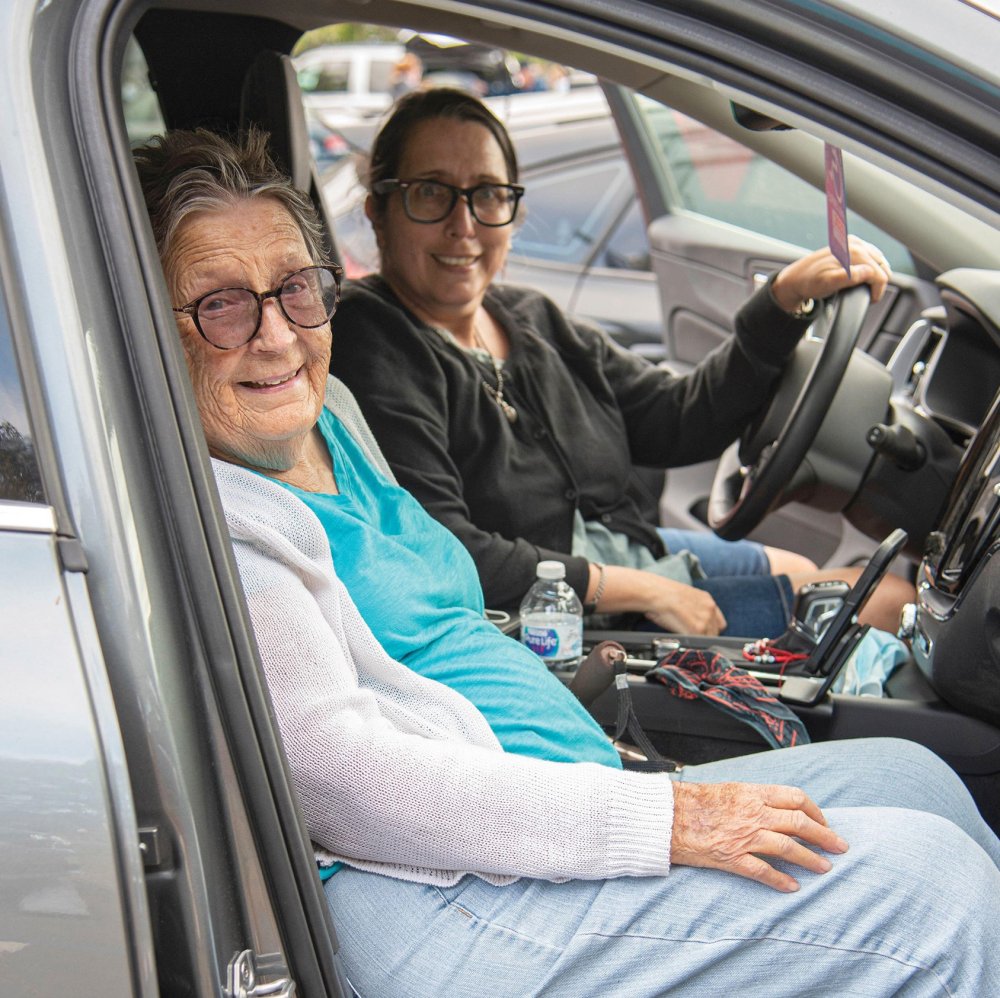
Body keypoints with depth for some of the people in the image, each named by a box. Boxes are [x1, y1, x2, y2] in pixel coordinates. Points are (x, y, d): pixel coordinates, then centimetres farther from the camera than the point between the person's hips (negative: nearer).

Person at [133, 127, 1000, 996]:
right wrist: (661, 818, -23)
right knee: (927, 883, -14)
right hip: (429, 911, -9)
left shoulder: (331, 415, 13)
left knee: (907, 775, 7)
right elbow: (348, 784, -22)